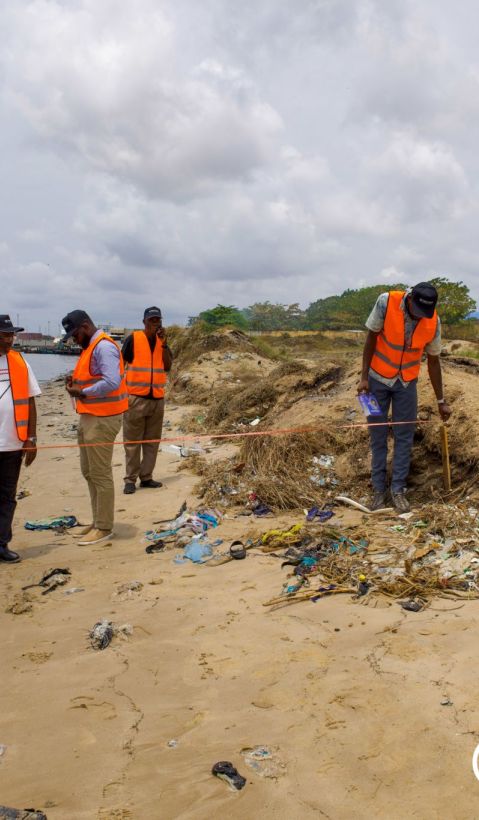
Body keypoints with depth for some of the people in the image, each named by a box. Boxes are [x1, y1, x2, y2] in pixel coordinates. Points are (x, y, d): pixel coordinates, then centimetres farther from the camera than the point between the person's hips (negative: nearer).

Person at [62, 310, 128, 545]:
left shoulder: (104, 346, -15)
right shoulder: (90, 347, 17)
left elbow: (112, 382, -26)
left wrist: (82, 392, -17)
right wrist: (76, 383, 4)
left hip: (102, 419, -11)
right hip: (89, 418, 11)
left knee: (100, 474, -4)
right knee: (89, 472, 16)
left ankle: (104, 527, 6)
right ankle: (98, 521, 26)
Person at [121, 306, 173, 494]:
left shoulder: (162, 341, 10)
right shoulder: (133, 339, -4)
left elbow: (168, 366, 1)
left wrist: (164, 343, -8)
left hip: (157, 398, 5)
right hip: (135, 397, -5)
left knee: (152, 441, 8)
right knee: (132, 441, -1)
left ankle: (146, 477, 17)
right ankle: (130, 479, 5)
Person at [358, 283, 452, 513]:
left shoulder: (433, 321, -15)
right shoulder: (386, 302, -23)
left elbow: (433, 362, -3)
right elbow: (371, 339, -12)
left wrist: (441, 401, 1)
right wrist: (364, 377, -13)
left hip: (407, 382, 2)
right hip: (378, 378, -1)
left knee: (404, 436, 2)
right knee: (377, 435, 4)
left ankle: (398, 489, 13)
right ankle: (379, 489, 14)